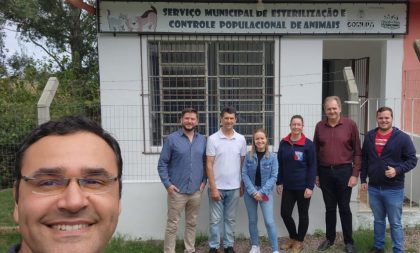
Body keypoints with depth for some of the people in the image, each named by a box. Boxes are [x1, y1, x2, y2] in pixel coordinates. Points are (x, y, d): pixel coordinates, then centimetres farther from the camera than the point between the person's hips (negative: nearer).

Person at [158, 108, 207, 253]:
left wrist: (204, 181, 2)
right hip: (177, 191, -4)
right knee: (172, 224, 4)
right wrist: (167, 184, -12)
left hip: (196, 191, 4)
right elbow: (162, 163, -5)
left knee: (192, 223, 16)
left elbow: (205, 162, 12)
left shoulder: (202, 140, 6)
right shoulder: (172, 139, -5)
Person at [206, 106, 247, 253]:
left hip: (234, 187, 3)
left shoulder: (241, 139, 2)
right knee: (215, 219, 7)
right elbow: (209, 165, -9)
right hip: (217, 187, -3)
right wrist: (213, 188, -13)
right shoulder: (213, 139, -8)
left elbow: (243, 164, 9)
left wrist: (242, 185, 8)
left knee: (230, 219, 14)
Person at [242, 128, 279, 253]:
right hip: (250, 192, 2)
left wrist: (262, 192, -14)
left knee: (269, 221, -7)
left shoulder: (272, 157, -6)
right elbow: (244, 174, -4)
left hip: (265, 192, -2)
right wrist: (252, 191, -14)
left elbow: (274, 177, -7)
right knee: (252, 220, 11)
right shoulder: (248, 156, -3)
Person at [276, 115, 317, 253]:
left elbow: (313, 167, -9)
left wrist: (310, 186, -13)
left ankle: (299, 242, 28)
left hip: (303, 187, -4)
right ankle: (292, 238, 30)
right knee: (285, 213, 6)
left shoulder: (308, 144, -9)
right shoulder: (283, 143, 2)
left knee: (303, 214, 10)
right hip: (288, 186, 4)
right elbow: (280, 164, 9)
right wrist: (279, 182, 8)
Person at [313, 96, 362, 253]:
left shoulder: (350, 125, -4)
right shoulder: (319, 126, 4)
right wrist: (316, 174, 6)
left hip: (344, 171, -2)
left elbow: (357, 152, -3)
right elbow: (315, 151, 8)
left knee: (344, 208, 7)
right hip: (325, 172, 3)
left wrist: (355, 174, -7)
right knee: (329, 208, 13)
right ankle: (329, 238, 28)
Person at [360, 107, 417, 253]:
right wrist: (363, 179, 8)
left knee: (395, 223, 7)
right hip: (373, 188, 4)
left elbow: (412, 160, -5)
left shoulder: (402, 138, -7)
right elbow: (364, 159, 10)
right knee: (378, 220, 18)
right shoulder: (369, 136, 4)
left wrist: (397, 170, -20)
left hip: (394, 189, -4)